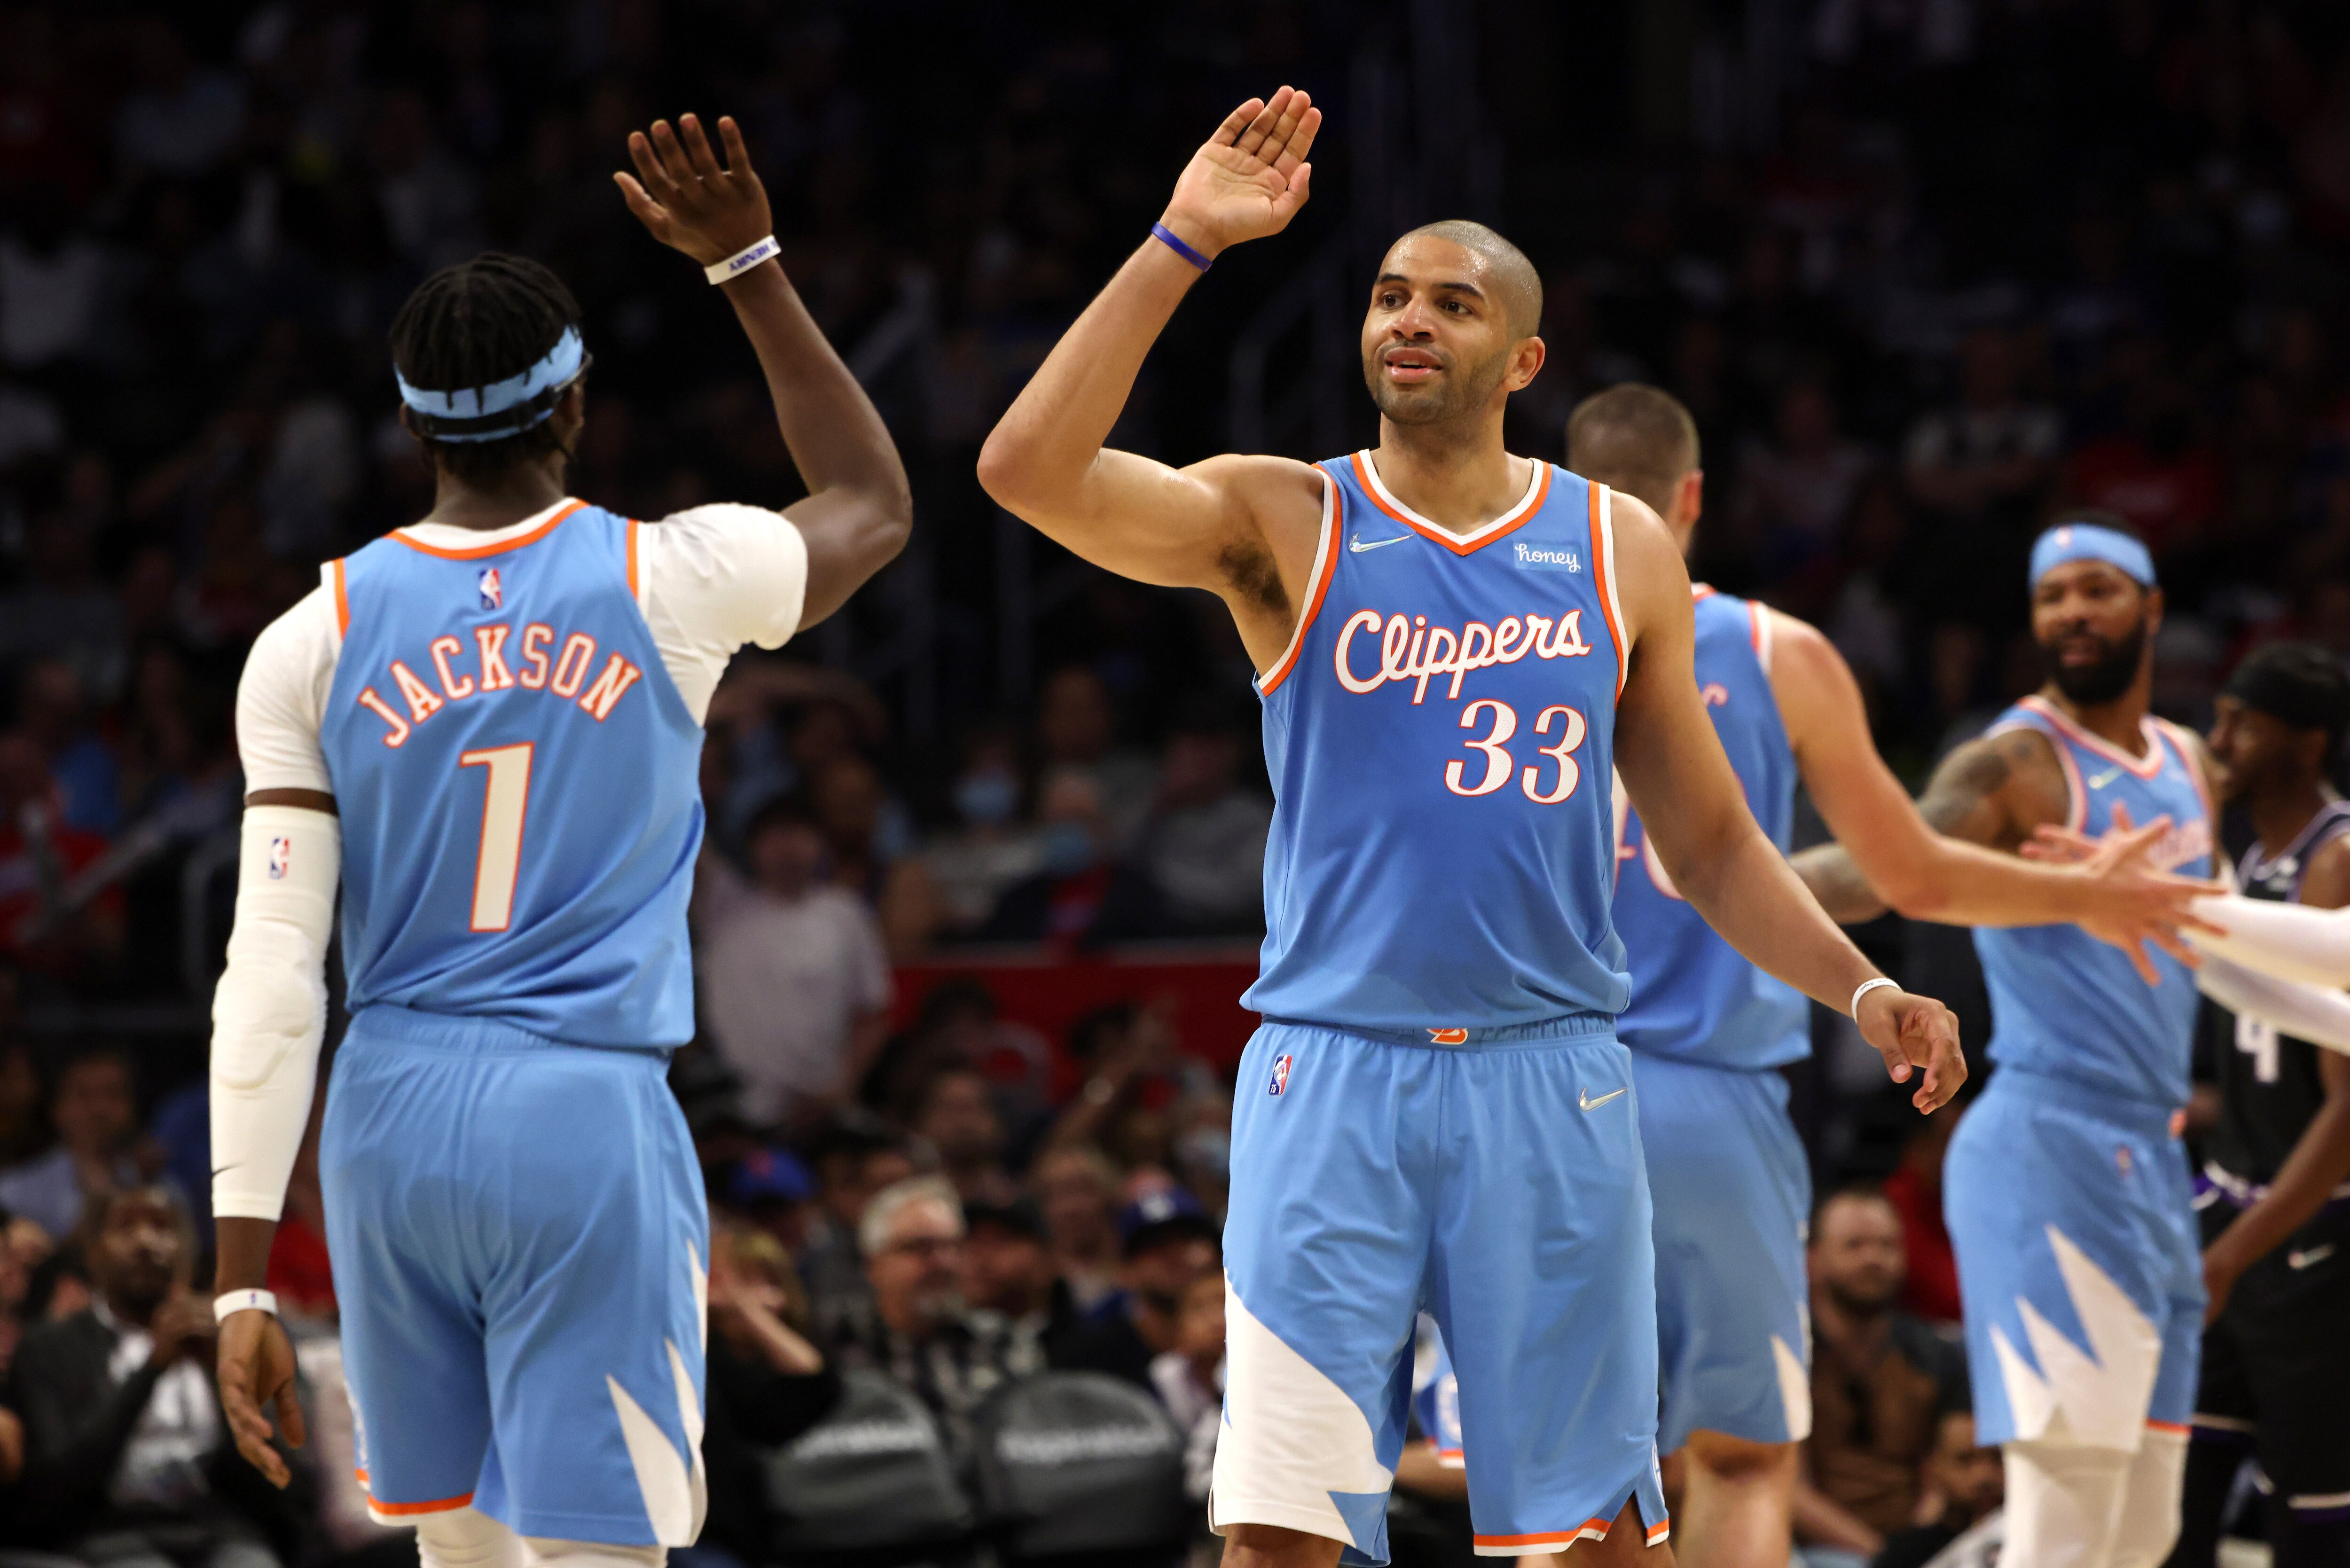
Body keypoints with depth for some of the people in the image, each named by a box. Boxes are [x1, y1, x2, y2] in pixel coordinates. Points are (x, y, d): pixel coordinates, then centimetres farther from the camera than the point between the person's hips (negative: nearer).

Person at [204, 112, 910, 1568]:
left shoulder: (315, 640, 0)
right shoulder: (668, 584, -2)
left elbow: (271, 975, -4)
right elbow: (875, 505, 21)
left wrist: (247, 1276, -3)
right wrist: (751, 265, 23)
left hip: (393, 1121, 3)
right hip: (588, 1122, -3)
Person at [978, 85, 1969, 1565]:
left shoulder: (1619, 551, 9)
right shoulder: (1285, 523, 2)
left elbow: (1710, 841, 15)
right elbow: (1030, 472, -15)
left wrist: (1862, 988, 0)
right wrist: (1185, 243, -18)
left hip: (1551, 1077, 2)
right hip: (1333, 1071, -2)